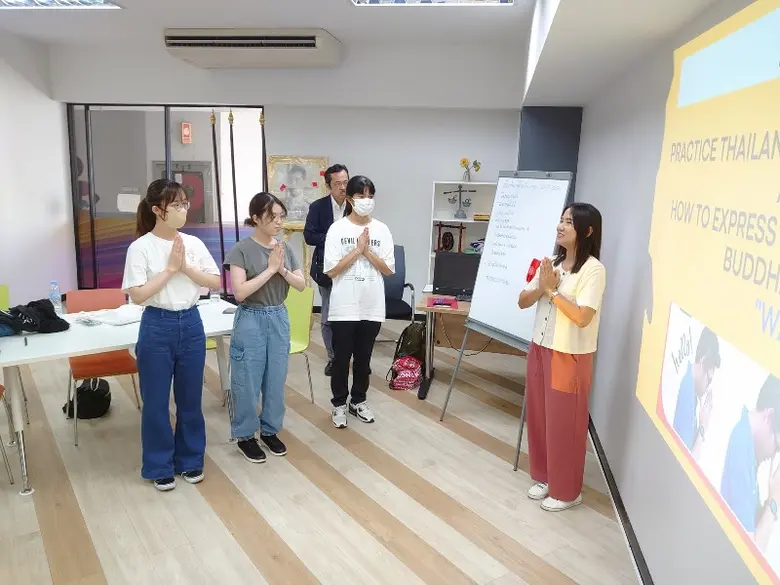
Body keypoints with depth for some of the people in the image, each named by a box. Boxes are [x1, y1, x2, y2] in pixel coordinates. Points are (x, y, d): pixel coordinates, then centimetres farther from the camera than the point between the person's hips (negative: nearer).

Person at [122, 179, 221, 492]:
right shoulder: (141, 247, -10)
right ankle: (160, 467, 26)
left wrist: (186, 267, -12)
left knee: (190, 399, 14)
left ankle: (190, 460, 31)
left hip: (191, 324, 4)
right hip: (157, 327, -4)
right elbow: (138, 295, -15)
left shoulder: (194, 243, 2)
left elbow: (216, 283, 1)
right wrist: (170, 268, -16)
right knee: (156, 402, 8)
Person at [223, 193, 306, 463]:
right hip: (251, 321, -5)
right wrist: (270, 269, -20)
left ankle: (270, 431, 30)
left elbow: (302, 285, 4)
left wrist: (282, 269, -13)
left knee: (276, 380, 13)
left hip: (279, 319, 5)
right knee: (248, 382, 5)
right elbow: (240, 292, -19)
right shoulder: (241, 250, -12)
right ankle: (245, 436, 23)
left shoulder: (284, 248, 5)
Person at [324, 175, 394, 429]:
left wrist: (367, 250, -12)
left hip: (372, 307, 2)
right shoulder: (337, 229, -6)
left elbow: (388, 269, -1)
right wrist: (357, 249, -15)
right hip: (344, 307, -2)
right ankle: (339, 404, 27)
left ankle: (358, 401, 33)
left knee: (363, 358, 15)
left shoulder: (381, 230, 1)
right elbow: (331, 271, -11)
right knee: (341, 358, 9)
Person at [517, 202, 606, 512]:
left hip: (570, 357, -7)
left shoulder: (593, 269, -14)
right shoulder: (552, 263, 6)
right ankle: (544, 477, 34)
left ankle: (566, 491, 22)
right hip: (540, 350, 7)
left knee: (564, 423, 4)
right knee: (538, 417, 16)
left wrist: (553, 291, -17)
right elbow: (523, 302, 6)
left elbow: (582, 317, -24)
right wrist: (541, 287, -12)